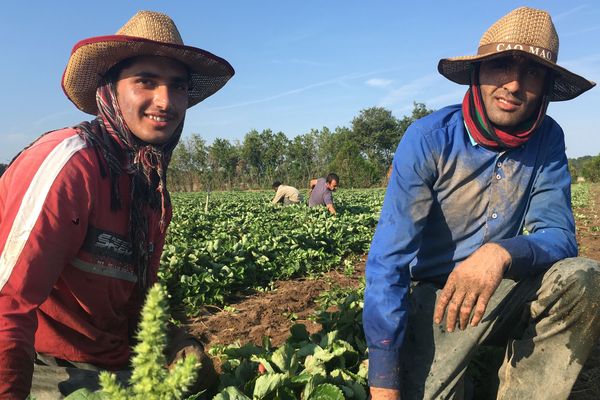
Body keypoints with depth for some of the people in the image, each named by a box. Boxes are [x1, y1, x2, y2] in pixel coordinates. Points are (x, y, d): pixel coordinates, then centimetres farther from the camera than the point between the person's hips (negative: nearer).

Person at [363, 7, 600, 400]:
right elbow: (388, 260, -24)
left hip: (508, 293, 4)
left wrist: (501, 254, -38)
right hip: (436, 295, -3)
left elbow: (558, 236, -13)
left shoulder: (548, 140, -6)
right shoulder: (428, 139, -19)